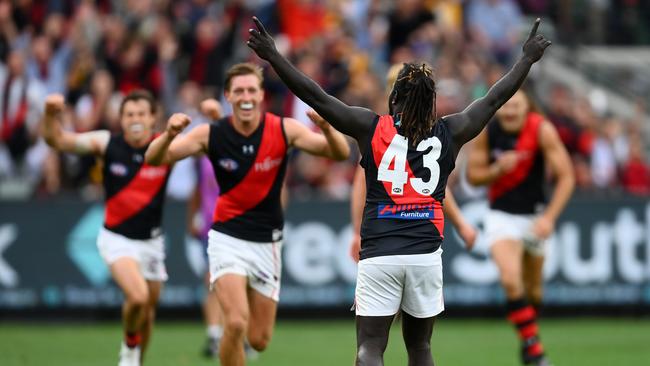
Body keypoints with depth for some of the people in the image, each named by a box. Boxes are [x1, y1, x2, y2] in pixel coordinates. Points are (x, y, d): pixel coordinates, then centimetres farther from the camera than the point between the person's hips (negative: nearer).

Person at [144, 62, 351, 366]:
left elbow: (341, 153, -13)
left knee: (259, 340, 5)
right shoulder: (211, 135, -10)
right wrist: (170, 134, -33)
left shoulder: (284, 130, -8)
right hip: (228, 238, -2)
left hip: (267, 243, 2)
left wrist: (326, 128, -35)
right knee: (236, 323, -24)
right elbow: (154, 158, -11)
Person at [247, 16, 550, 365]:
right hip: (425, 254, 2)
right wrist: (528, 58, 31)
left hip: (379, 255, -2)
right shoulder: (449, 133, 6)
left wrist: (273, 56, 2)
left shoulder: (371, 127, 1)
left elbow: (316, 97, -1)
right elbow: (495, 98, 18)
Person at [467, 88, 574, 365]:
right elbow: (472, 176, -2)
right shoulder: (487, 132, -11)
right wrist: (498, 169, -23)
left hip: (534, 215, 1)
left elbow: (566, 176, -16)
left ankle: (529, 339, 39)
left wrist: (549, 217, -24)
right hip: (501, 215, 0)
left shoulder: (542, 130, -16)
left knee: (533, 288, 12)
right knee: (511, 281, -22)